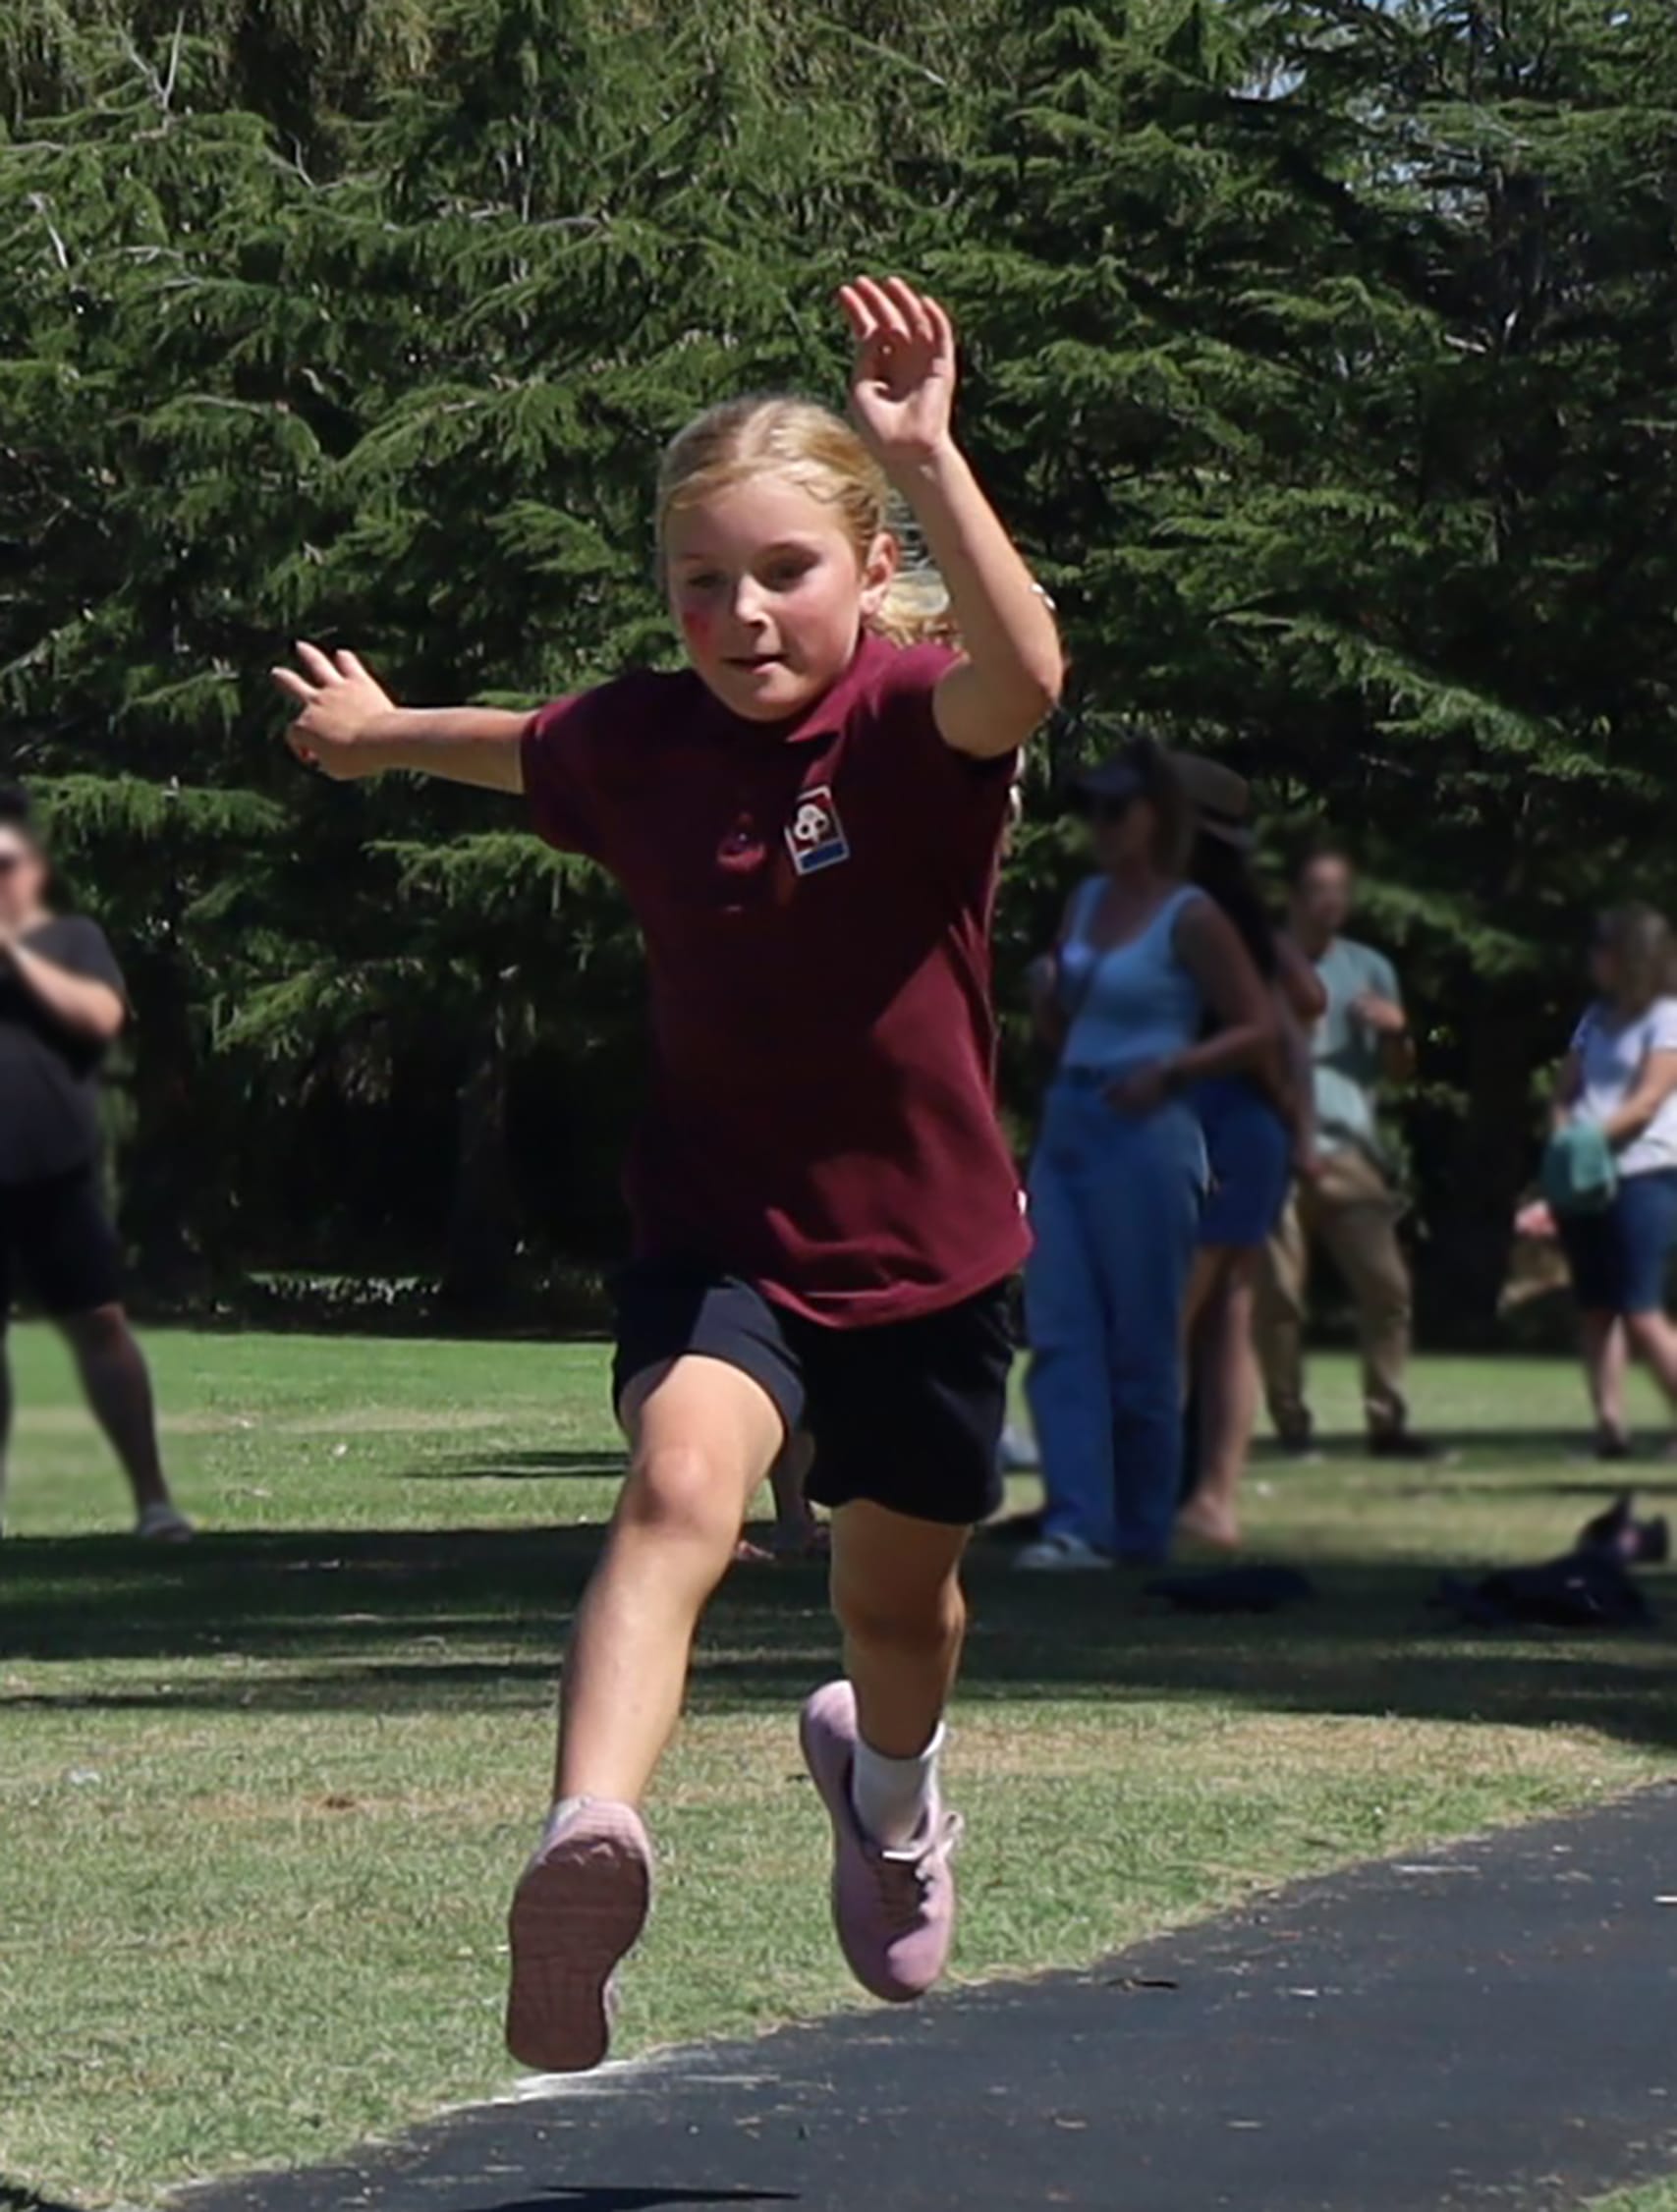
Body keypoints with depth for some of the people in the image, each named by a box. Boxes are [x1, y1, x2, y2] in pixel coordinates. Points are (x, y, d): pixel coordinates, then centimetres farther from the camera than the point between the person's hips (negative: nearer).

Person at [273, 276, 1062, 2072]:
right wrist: (382, 732, 39)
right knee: (682, 1479, -31)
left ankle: (888, 1789, 57)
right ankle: (587, 1845, -50)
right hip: (721, 1233, 0)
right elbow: (522, 752, 20)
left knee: (900, 1601, 20)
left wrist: (928, 461, -55)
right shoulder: (638, 742, -6)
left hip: (925, 1246, 0)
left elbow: (1023, 679, -44)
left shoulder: (916, 722, -18)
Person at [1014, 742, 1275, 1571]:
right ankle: (1076, 1522, -9)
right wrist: (1049, 1000, 2)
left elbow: (1259, 1028, -5)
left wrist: (1170, 1069, -17)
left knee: (1140, 1342, 0)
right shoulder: (1086, 903, 15)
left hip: (1144, 1136, -7)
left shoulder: (1189, 919, -5)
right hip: (1065, 1128, 7)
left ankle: (1141, 1528, 10)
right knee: (1059, 1336, -5)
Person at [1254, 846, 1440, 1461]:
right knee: (1279, 1293, -7)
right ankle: (1290, 1424, 0)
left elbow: (1398, 1073, 19)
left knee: (1386, 1285, -7)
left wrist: (1396, 1033, -2)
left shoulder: (1369, 969, 17)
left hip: (1350, 1152, 3)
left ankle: (1387, 1420, -2)